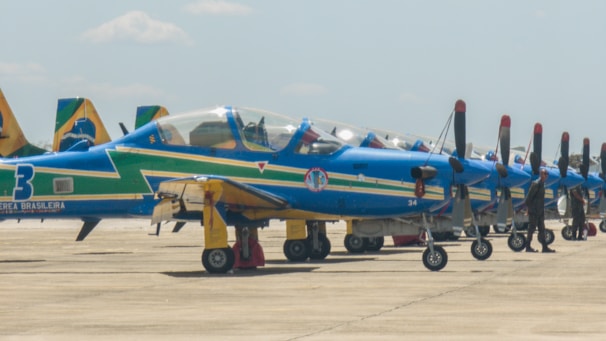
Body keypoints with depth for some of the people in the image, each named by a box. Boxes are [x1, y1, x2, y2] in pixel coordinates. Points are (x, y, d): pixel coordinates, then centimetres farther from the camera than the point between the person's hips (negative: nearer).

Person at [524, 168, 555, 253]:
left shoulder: (542, 183, 14)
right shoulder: (536, 184, -14)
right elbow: (529, 197, -17)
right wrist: (530, 208, -18)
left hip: (540, 211, 9)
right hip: (534, 211, -9)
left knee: (542, 229, 8)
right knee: (532, 228, -4)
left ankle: (545, 247, 9)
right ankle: (528, 247, 2)